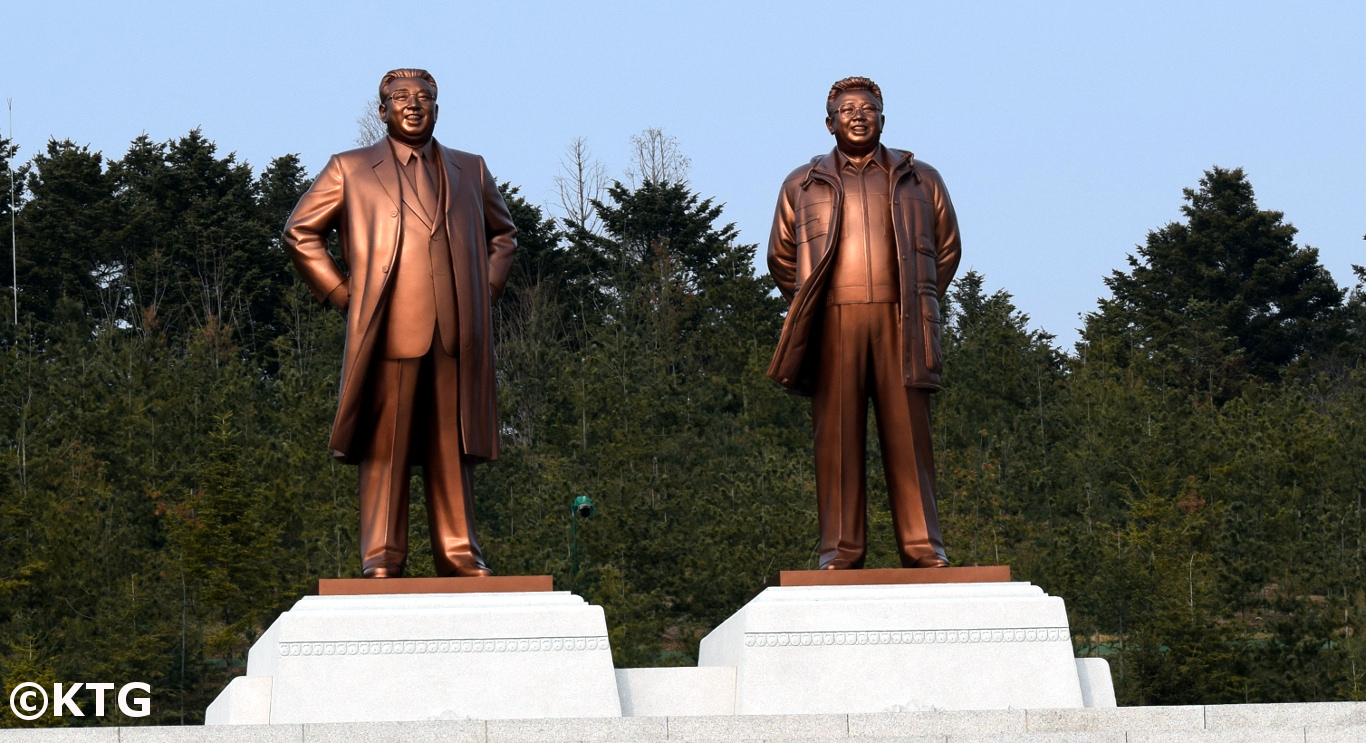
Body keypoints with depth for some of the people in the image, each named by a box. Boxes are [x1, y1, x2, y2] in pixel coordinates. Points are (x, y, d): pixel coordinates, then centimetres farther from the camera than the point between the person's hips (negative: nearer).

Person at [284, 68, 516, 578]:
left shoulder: (470, 171, 19)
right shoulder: (349, 171, 10)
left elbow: (503, 234, 31)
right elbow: (300, 233, 12)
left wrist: (485, 290, 16)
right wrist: (343, 294, 4)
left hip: (456, 338, 3)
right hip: (388, 334, -3)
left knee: (452, 449, 2)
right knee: (385, 448, -4)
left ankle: (457, 553, 5)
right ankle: (382, 555, -2)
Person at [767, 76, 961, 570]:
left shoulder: (920, 180, 16)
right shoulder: (802, 186, 16)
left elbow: (946, 248, 21)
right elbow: (781, 257, 21)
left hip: (899, 324, 0)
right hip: (833, 325, 0)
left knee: (908, 435, -4)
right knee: (837, 436, -4)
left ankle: (922, 547, -3)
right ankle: (840, 549, -4)